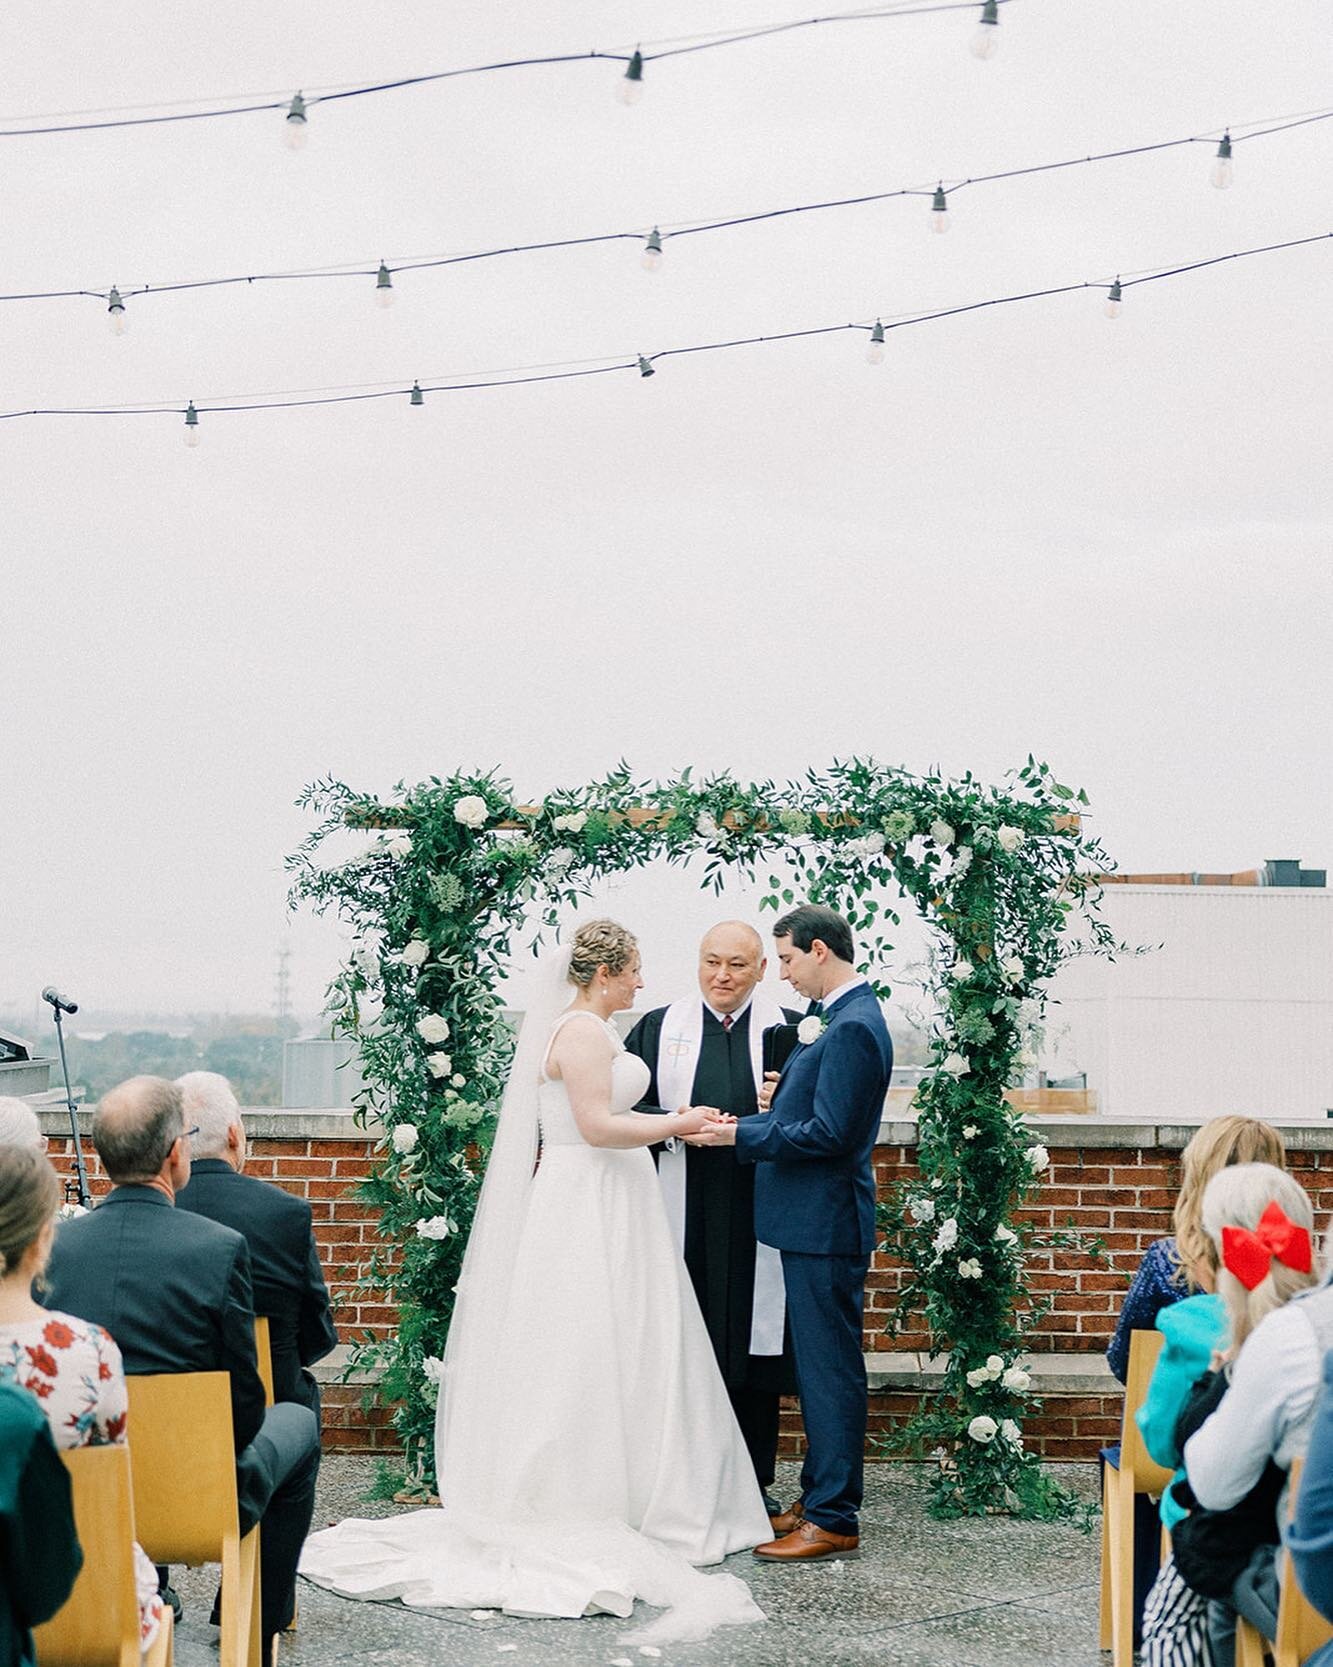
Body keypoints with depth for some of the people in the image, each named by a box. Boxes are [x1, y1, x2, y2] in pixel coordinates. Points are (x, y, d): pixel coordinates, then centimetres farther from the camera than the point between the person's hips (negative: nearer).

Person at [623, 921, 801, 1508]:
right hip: (683, 1217, 0)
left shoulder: (789, 1031, 7)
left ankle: (753, 1483, 15)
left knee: (755, 1343, 4)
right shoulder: (658, 1029, 9)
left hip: (758, 1213, 0)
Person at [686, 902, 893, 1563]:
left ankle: (832, 1520, 1)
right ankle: (819, 1495, 25)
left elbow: (827, 1134, -23)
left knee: (829, 1368, -4)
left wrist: (739, 1136, -16)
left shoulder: (853, 1027, -18)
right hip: (812, 1221, 10)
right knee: (819, 1366, 16)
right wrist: (744, 1127, 8)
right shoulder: (839, 1018, 14)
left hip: (825, 1227, -10)